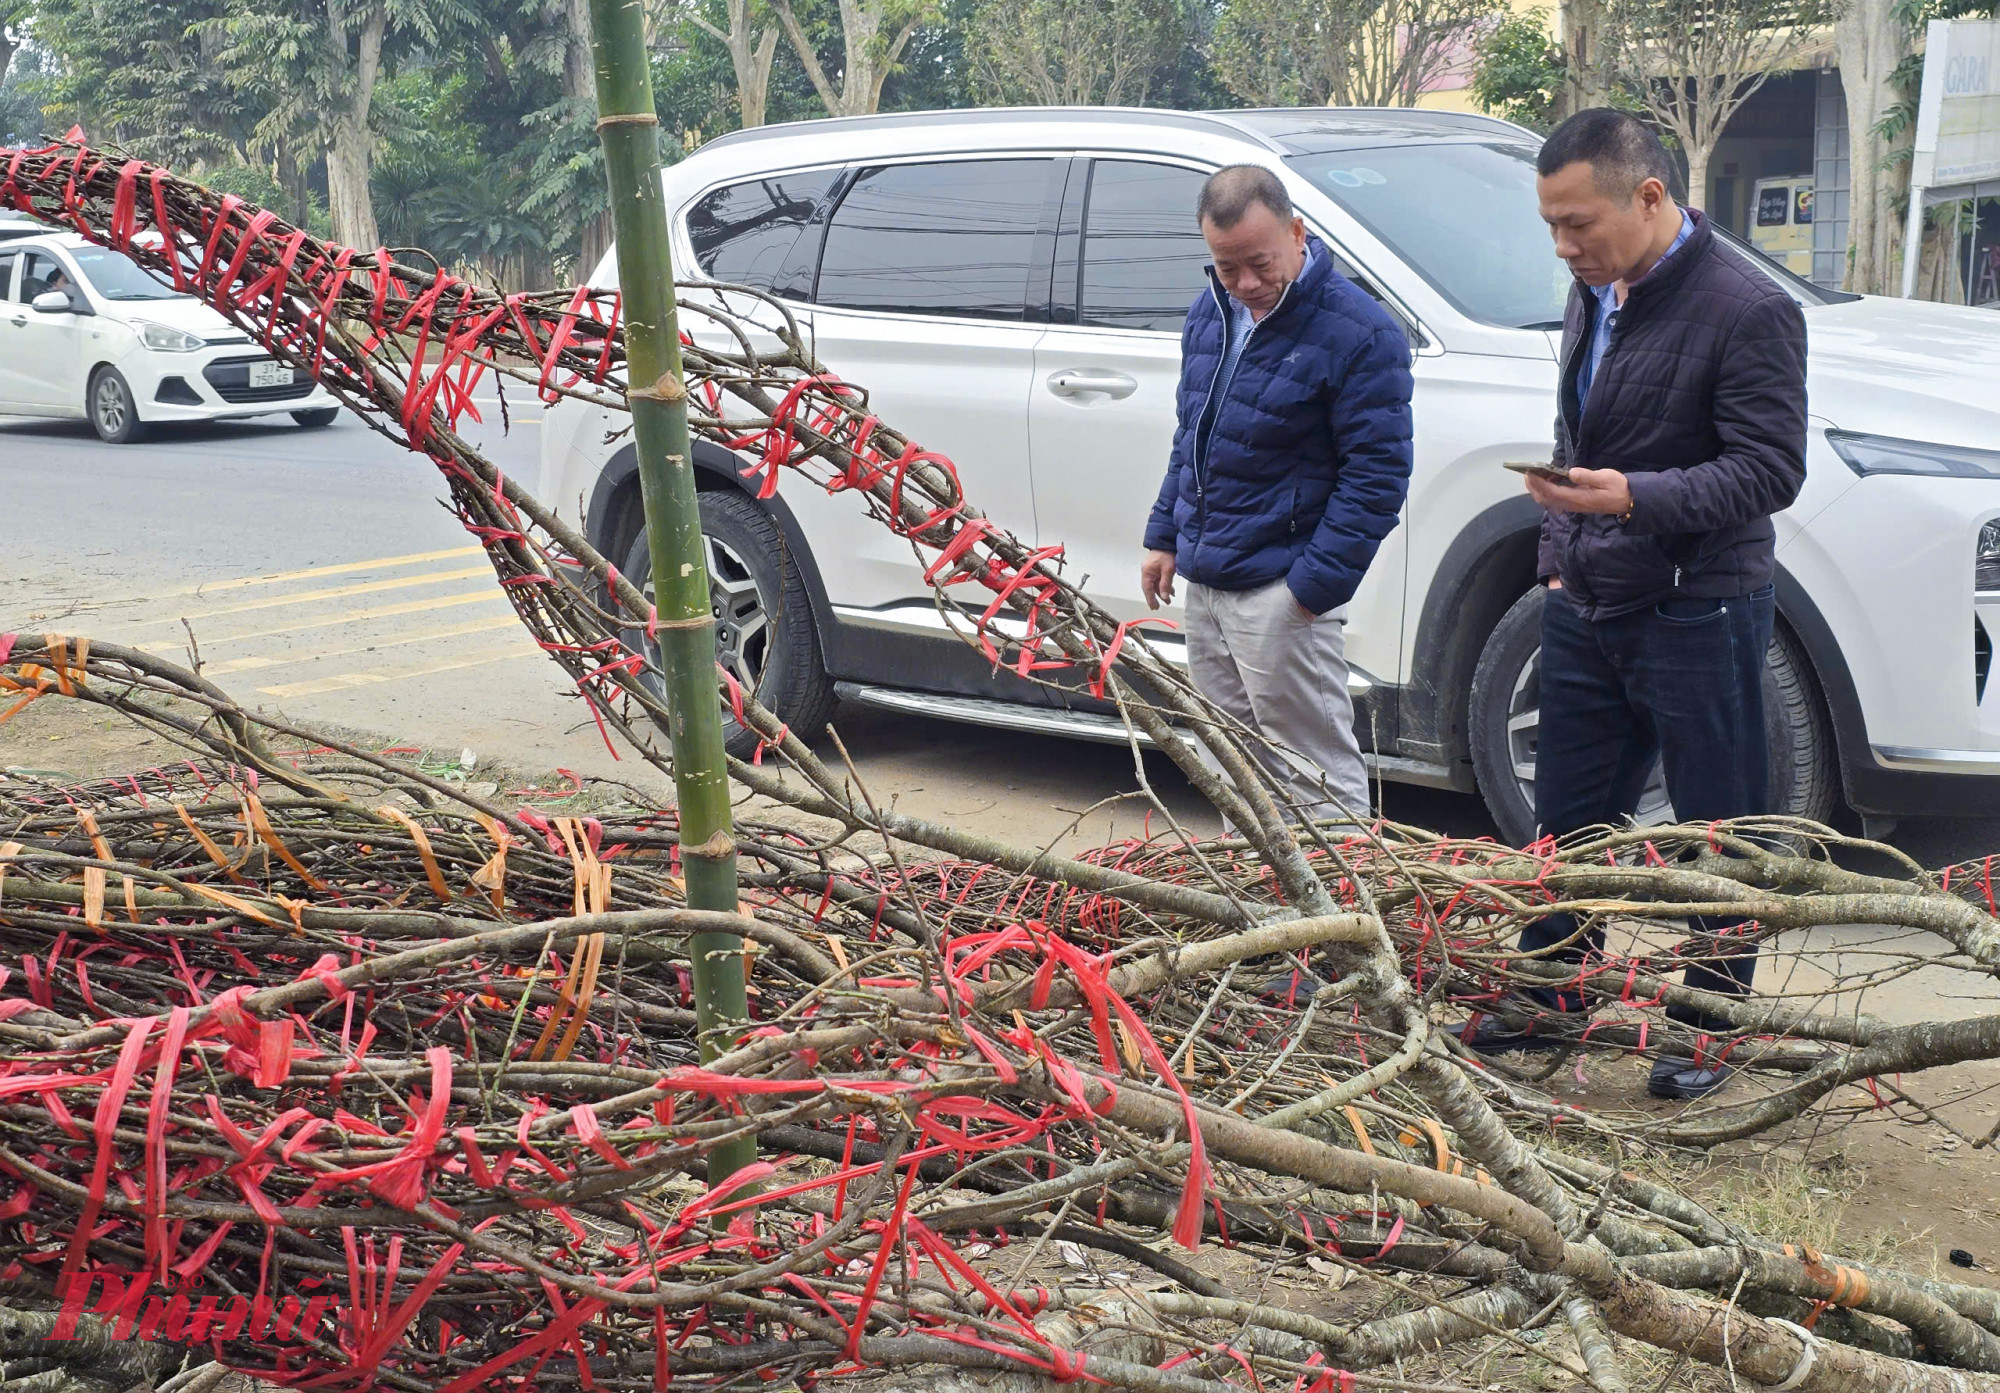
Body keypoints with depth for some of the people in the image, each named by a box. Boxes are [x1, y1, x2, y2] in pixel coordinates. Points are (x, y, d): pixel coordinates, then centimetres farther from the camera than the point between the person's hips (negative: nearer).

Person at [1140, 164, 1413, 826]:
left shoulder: (1359, 332, -15)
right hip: (1205, 583, 8)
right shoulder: (1211, 313, 10)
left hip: (1281, 592, -8)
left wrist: (1316, 583, -19)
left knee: (1317, 778, -5)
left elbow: (1377, 473, -16)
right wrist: (1165, 536, 18)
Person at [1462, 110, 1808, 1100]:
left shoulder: (1747, 309, -16)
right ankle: (1552, 997, 31)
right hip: (1587, 609, 8)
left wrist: (1638, 498, -31)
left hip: (1697, 616, -7)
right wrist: (1560, 557, 14)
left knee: (1719, 829, 5)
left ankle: (1711, 1030, 19)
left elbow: (1770, 470, -19)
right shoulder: (1596, 293, 10)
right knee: (1568, 814, 16)